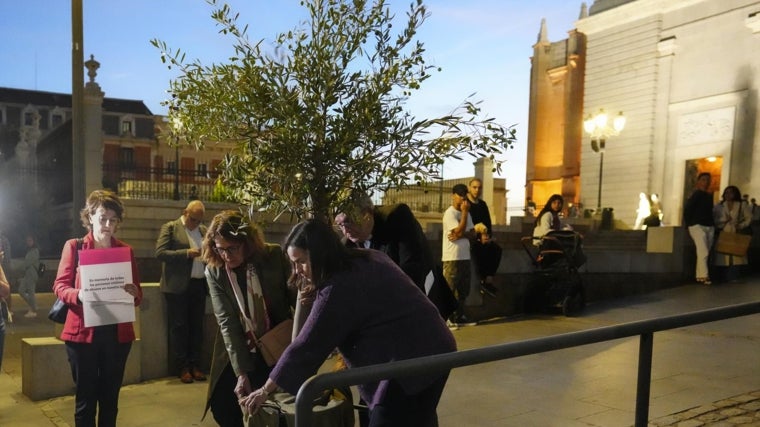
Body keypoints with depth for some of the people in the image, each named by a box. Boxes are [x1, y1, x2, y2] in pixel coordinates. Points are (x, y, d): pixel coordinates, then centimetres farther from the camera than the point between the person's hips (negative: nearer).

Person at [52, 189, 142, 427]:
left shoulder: (126, 250, 7)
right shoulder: (74, 246, 1)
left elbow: (138, 294, 6)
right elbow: (59, 286, -1)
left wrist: (133, 293, -18)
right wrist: (79, 294, -22)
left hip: (118, 333, 2)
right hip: (82, 332, -2)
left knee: (110, 397, 11)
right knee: (85, 398, 3)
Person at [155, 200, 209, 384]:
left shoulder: (203, 230, 15)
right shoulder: (170, 227, -1)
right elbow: (160, 253, -10)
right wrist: (186, 253, -19)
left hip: (199, 285, 5)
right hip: (178, 286, -5)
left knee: (197, 326, 8)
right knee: (179, 327, 1)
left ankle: (195, 365, 16)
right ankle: (183, 368, 9)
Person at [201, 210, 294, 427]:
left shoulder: (274, 256, -15)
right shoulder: (214, 272, -12)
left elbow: (297, 297, -5)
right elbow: (227, 322, -18)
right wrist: (241, 372, -24)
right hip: (239, 351, 1)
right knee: (222, 405, 2)